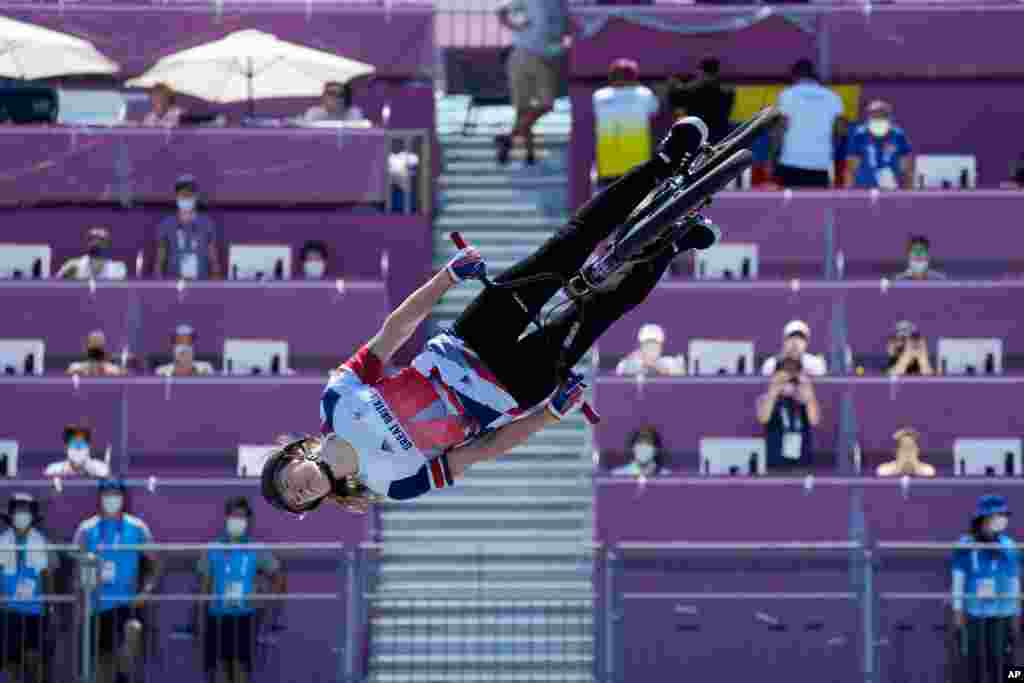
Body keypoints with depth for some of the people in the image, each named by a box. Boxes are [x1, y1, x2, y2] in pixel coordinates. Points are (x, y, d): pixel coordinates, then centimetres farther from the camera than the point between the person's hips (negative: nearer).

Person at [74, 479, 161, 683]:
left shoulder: (137, 528, 2)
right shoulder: (87, 529, 4)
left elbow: (154, 563, 7)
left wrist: (146, 590, -8)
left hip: (128, 600, -2)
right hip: (99, 603, 2)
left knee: (133, 628, -32)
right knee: (104, 655, 6)